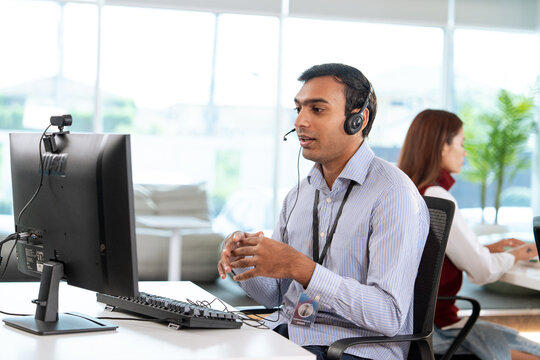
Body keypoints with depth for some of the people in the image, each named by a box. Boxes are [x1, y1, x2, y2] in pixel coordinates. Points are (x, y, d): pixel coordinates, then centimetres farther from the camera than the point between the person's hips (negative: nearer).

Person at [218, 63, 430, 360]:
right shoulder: (298, 194, 13)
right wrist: (242, 260, -5)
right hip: (283, 335, 7)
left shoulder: (394, 194, -12)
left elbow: (390, 315, -19)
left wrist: (300, 268, -26)